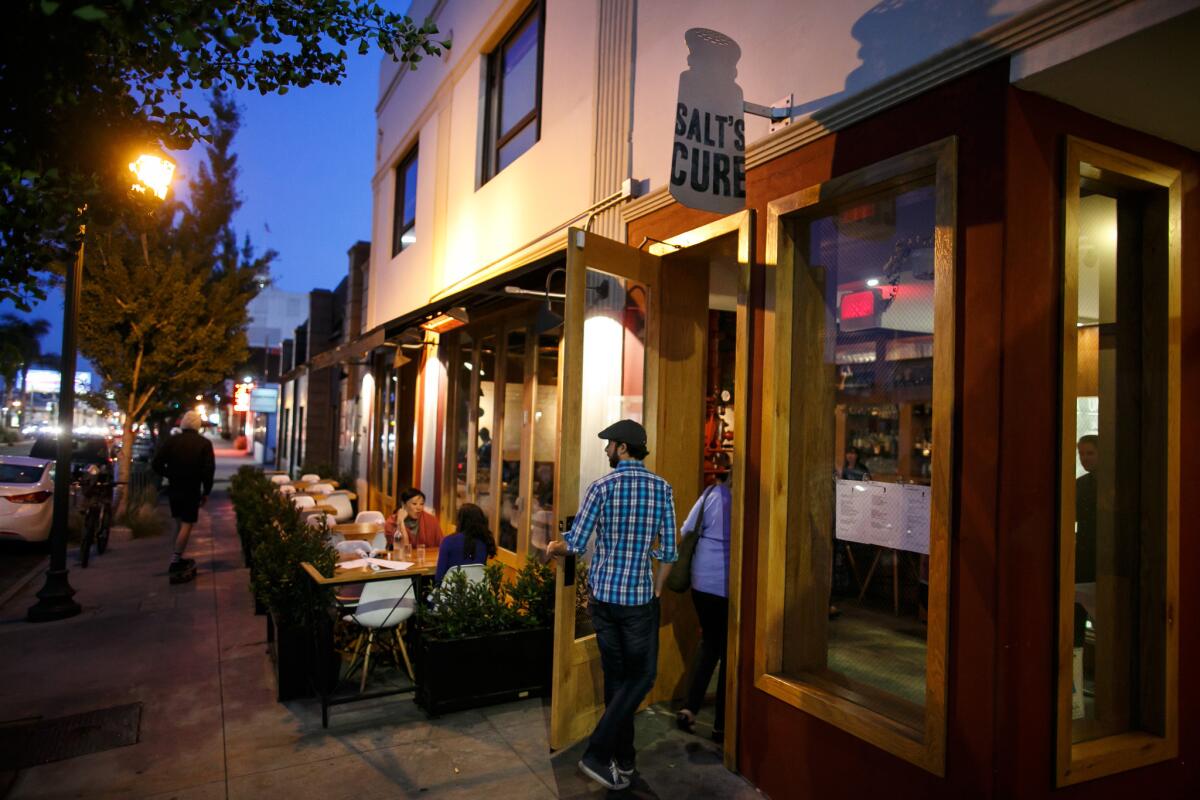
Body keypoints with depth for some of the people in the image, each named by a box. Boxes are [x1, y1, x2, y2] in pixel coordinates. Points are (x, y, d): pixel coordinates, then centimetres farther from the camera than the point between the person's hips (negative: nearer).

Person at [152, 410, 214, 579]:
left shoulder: (172, 440, 0)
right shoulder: (204, 444, -7)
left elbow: (157, 464, -5)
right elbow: (209, 470, -12)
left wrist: (170, 475, 12)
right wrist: (206, 492, -2)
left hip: (174, 489, 4)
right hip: (192, 491, -4)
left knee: (180, 524, 16)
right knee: (186, 525, 0)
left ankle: (178, 558, 21)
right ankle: (176, 562, -4)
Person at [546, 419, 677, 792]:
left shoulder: (602, 486, -7)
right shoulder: (661, 488, -4)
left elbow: (575, 543, -8)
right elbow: (668, 551, -4)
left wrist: (552, 548, 14)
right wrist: (656, 592, 11)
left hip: (603, 594, 2)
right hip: (639, 596, -2)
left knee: (615, 675, 15)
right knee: (641, 676, 10)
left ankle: (624, 758, 25)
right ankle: (597, 752, 2)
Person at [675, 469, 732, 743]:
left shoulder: (710, 494, -1)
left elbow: (687, 531, 5)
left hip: (702, 582, 4)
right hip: (730, 584, -4)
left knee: (709, 642, 22)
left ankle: (689, 708, 15)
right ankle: (722, 725, 20)